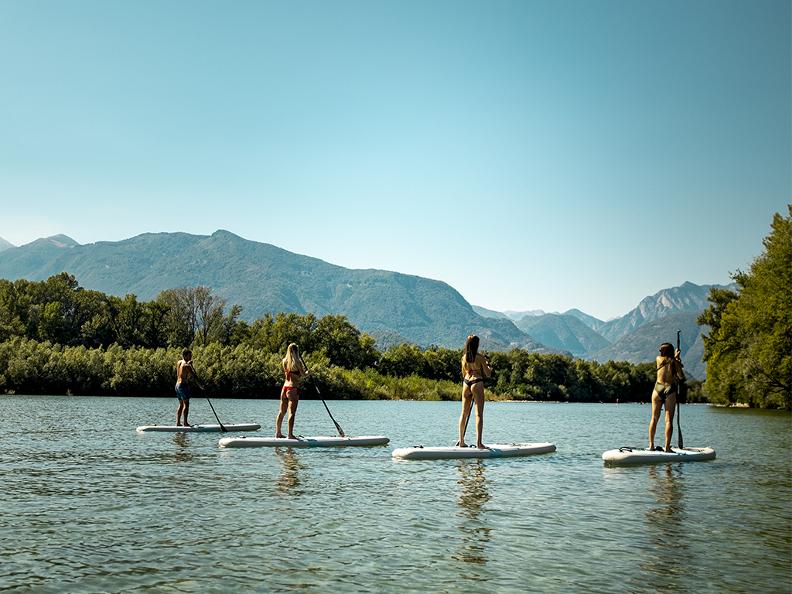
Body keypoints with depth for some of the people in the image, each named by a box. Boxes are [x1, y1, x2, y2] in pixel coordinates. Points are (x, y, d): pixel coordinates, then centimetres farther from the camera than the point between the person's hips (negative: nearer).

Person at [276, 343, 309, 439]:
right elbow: (303, 376, -5)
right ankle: (290, 434, -8)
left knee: (281, 412, 12)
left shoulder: (284, 361, 8)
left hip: (284, 387, 7)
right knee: (292, 412, -6)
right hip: (293, 388, -7)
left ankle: (278, 433, 18)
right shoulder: (297, 362, -9)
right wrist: (307, 372, 15)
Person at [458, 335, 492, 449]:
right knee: (479, 414, -5)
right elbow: (487, 374, -3)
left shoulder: (464, 357, 7)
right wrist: (489, 368, 18)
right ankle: (479, 442, -12)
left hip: (466, 383, 6)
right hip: (477, 383, -6)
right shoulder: (480, 357, -9)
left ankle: (461, 441, 16)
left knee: (464, 413, 12)